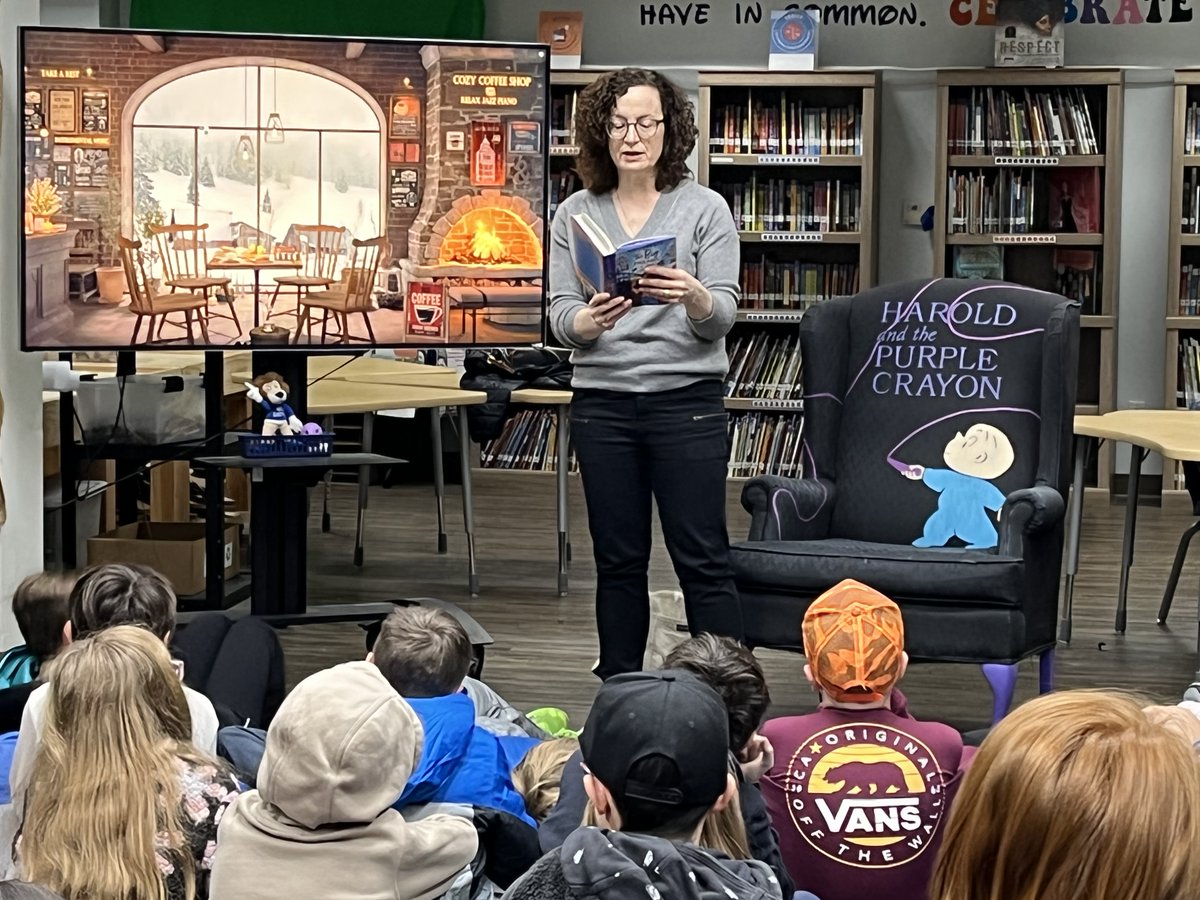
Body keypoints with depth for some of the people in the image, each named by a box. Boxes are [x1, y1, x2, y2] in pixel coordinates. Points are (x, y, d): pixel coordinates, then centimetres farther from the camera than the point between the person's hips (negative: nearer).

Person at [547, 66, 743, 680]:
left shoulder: (704, 209, 1)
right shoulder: (575, 214, 7)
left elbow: (723, 314, -5)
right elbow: (559, 317, 2)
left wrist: (693, 296, -28)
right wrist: (589, 320, -21)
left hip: (687, 399, -2)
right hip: (602, 403, 3)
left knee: (702, 559, -4)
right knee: (618, 561, 9)